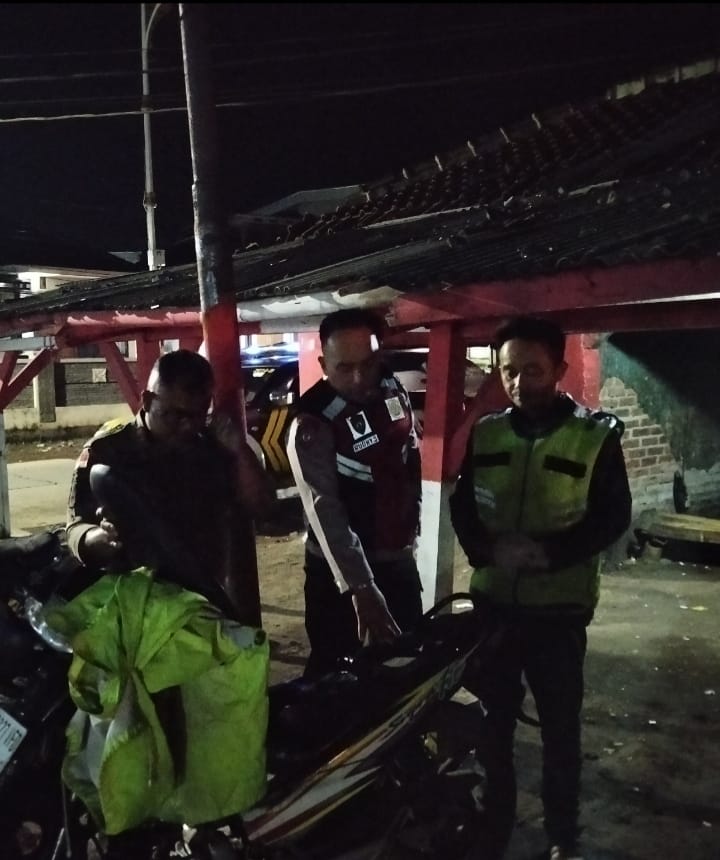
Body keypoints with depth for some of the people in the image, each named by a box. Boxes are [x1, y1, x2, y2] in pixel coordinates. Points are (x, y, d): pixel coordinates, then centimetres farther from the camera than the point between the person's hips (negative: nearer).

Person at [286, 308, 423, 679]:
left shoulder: (392, 389, -3)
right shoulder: (312, 425, -22)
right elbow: (326, 512, -31)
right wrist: (360, 588, -40)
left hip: (397, 557, 6)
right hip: (340, 570, -6)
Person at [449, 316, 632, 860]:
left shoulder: (596, 435, -7)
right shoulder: (486, 433, 2)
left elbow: (613, 517, -7)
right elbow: (462, 505, 5)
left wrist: (550, 552, -21)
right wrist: (487, 549, -15)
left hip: (559, 608, -2)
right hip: (492, 601, 3)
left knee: (560, 728, 12)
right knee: (492, 723, 14)